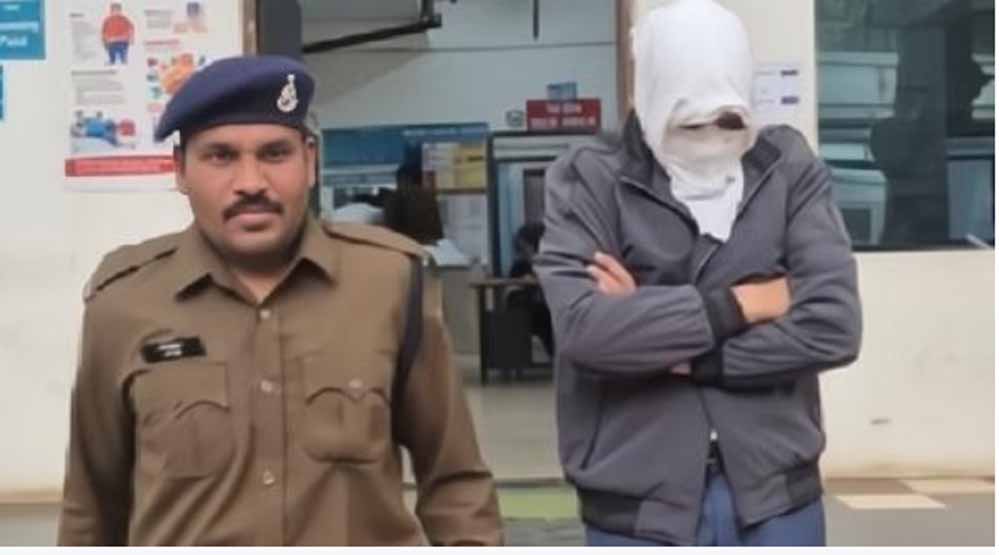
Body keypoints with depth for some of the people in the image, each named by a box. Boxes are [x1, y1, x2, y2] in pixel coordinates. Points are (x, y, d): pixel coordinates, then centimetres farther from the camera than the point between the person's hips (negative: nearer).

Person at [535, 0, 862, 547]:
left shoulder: (789, 169, 0)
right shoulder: (589, 180, -5)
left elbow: (834, 324, -11)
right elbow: (583, 325, -21)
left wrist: (666, 345, -14)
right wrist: (742, 303, -13)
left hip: (775, 497, 2)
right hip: (638, 509, -1)